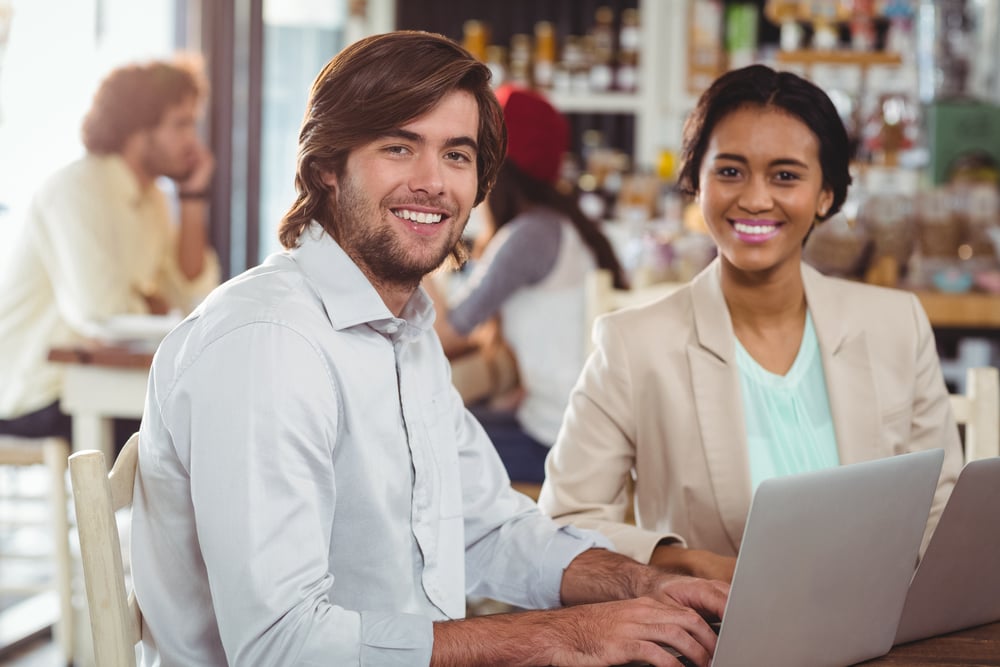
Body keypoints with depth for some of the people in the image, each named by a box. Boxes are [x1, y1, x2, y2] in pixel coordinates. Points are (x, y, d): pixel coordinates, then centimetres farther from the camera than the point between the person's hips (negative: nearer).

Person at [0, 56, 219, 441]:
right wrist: (151, 304, -6)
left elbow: (194, 297, 2)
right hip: (31, 392, -9)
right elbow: (102, 314, -28)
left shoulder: (153, 199, 10)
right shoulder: (79, 188, -19)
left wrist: (194, 197, 0)